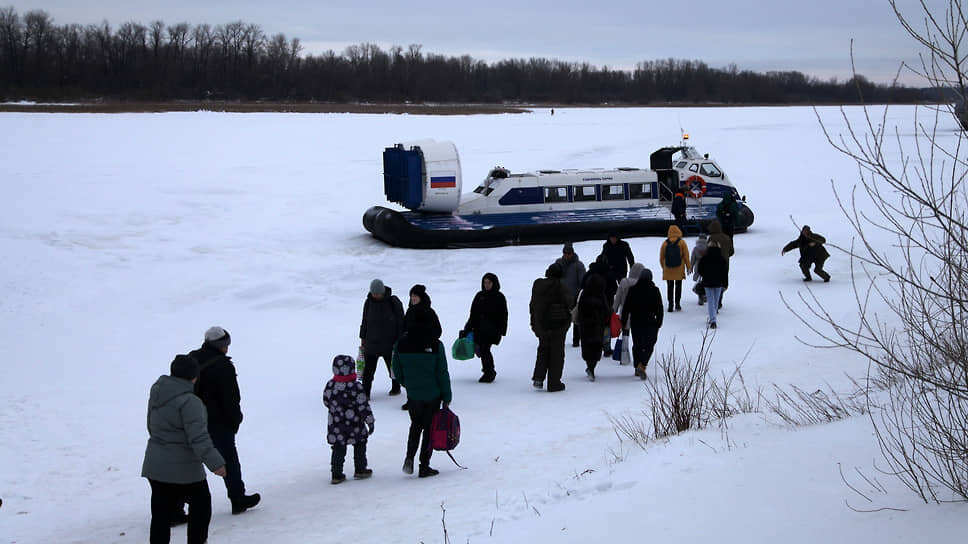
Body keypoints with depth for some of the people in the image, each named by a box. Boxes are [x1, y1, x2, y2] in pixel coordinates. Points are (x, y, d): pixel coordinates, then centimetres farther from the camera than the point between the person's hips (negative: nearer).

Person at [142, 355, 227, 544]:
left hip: (154, 466, 7)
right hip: (182, 469, -7)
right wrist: (215, 463, -20)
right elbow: (198, 437, -23)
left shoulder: (156, 394, 6)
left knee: (161, 514, 11)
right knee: (201, 506, 12)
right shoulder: (189, 401, -20)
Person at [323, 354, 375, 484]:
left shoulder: (330, 385, -5)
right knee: (359, 445, 16)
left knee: (338, 449, 11)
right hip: (354, 425, -3)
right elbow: (363, 405, -13)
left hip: (335, 425, 4)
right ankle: (360, 470, 23)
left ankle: (336, 474, 10)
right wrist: (370, 421, -3)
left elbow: (326, 402, 8)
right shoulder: (355, 387, -17)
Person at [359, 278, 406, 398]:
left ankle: (396, 387, 33)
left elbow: (400, 322, -5)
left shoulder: (393, 302, -9)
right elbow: (364, 321, 12)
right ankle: (365, 392, 1)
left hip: (389, 343, -2)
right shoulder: (369, 302, 2)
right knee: (368, 368, -3)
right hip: (371, 342, 2)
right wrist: (363, 338, 13)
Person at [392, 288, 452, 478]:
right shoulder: (435, 345, -15)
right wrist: (447, 396, 0)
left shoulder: (401, 344, -8)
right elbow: (442, 373, -11)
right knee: (429, 428, 10)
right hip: (433, 393, -2)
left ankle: (409, 456, 7)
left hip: (413, 394, 2)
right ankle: (424, 467, 12)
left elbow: (397, 372, 0)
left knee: (415, 425, 23)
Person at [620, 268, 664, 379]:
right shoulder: (655, 291, -6)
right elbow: (659, 309, -1)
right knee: (649, 345, 3)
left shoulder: (632, 290, -2)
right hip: (650, 323, -2)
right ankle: (642, 365, -17)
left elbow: (626, 308, 1)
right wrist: (659, 322, 9)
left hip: (635, 323, 2)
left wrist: (624, 322, 9)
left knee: (637, 345, 16)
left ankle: (637, 367, 20)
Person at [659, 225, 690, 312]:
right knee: (678, 286, 9)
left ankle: (670, 305, 3)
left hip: (668, 269, 1)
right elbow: (686, 256, -4)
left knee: (670, 287, 8)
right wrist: (688, 267, 6)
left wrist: (663, 267, 19)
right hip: (679, 269, -1)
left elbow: (661, 258, 6)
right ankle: (677, 303, 1)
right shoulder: (682, 242, -5)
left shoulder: (665, 243, 0)